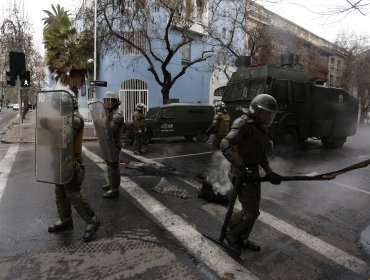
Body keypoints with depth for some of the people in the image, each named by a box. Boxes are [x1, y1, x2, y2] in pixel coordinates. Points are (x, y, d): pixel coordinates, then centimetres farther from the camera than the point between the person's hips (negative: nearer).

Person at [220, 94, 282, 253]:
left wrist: (269, 172, 5)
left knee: (253, 210, 17)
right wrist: (242, 168, -37)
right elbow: (225, 145, -32)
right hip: (240, 174, -9)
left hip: (253, 172, 9)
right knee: (251, 212, -3)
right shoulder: (243, 124, -19)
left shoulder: (260, 127, 10)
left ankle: (242, 239, 36)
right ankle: (231, 232, 24)